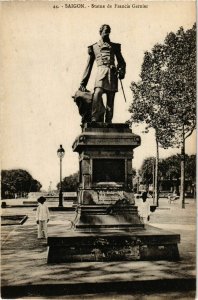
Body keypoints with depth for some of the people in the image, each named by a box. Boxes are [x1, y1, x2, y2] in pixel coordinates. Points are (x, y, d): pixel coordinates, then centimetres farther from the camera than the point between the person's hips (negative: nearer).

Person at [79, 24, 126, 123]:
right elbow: (89, 66, 17)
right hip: (101, 72, -2)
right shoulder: (94, 47, 19)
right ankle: (95, 119, -28)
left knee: (110, 100, -3)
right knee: (97, 93, -27)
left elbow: (122, 62, 23)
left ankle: (108, 122, -1)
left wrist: (121, 71, -1)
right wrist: (83, 83, 10)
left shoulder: (115, 46, 23)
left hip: (112, 73, 2)